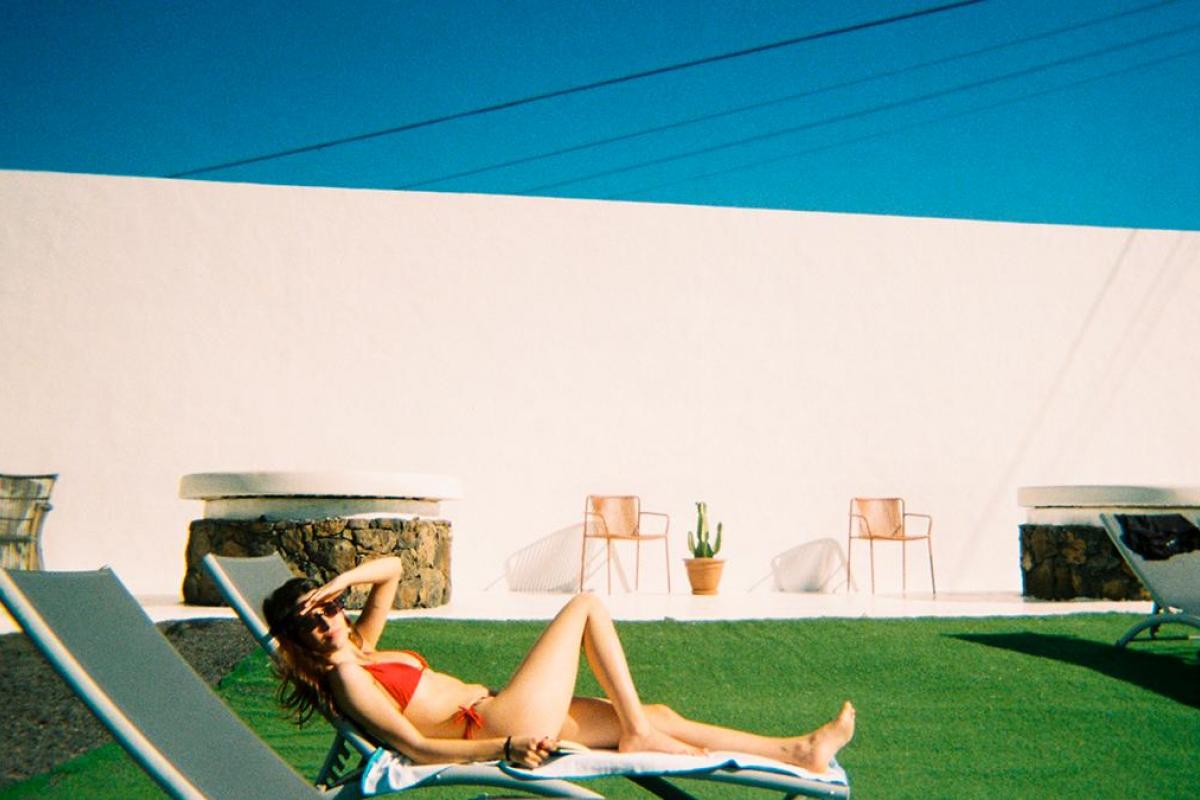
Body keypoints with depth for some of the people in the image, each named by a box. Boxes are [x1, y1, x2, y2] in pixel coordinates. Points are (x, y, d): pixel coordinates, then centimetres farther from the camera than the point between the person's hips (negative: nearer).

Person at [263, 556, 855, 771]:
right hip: (501, 730, -9)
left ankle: (798, 754, 12)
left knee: (658, 716, 8)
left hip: (506, 720, 9)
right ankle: (638, 734, -2)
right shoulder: (345, 678, -12)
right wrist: (504, 750, -31)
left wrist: (339, 580, 1)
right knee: (586, 606, -3)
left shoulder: (360, 645, 16)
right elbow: (413, 746, -21)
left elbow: (390, 570, 19)